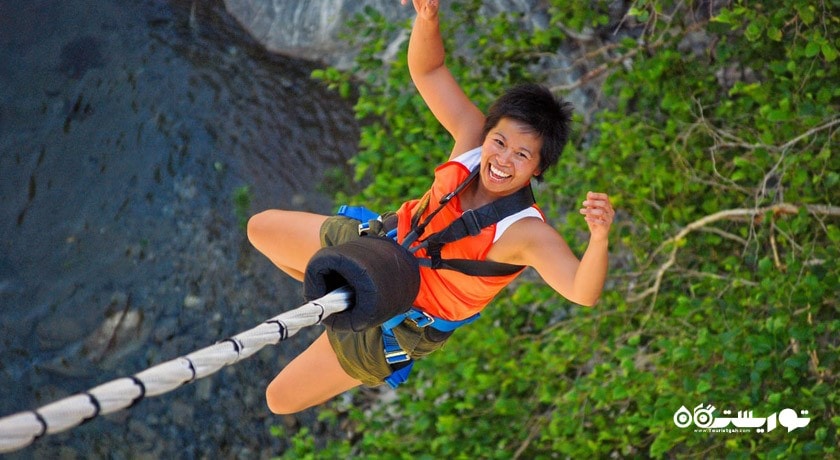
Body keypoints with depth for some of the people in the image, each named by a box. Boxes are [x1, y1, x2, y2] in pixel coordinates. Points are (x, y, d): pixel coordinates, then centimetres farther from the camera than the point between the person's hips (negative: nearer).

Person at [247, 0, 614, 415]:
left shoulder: (526, 232, -36)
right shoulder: (472, 136, -23)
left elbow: (584, 292, -50)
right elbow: (427, 70, -20)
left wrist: (599, 238, -69)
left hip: (403, 322, -5)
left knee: (281, 399, 5)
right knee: (261, 228, 22)